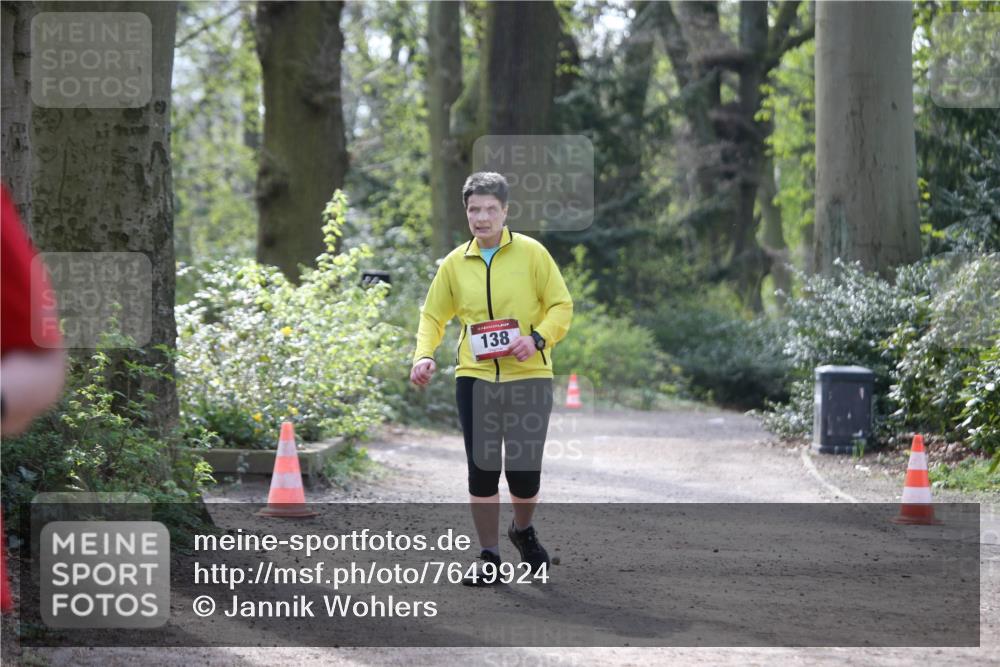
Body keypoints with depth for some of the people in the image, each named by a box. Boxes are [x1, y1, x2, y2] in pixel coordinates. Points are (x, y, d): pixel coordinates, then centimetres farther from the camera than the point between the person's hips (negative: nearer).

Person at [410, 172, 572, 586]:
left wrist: (538, 337, -17)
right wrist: (424, 354, -5)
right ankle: (489, 558, 12)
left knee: (524, 469, -4)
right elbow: (433, 315, 13)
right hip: (474, 379, 2)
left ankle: (523, 530, 28)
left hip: (528, 377, -2)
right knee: (481, 469, 0)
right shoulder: (455, 263, 6)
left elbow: (561, 306, 0)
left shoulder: (531, 253, -2)